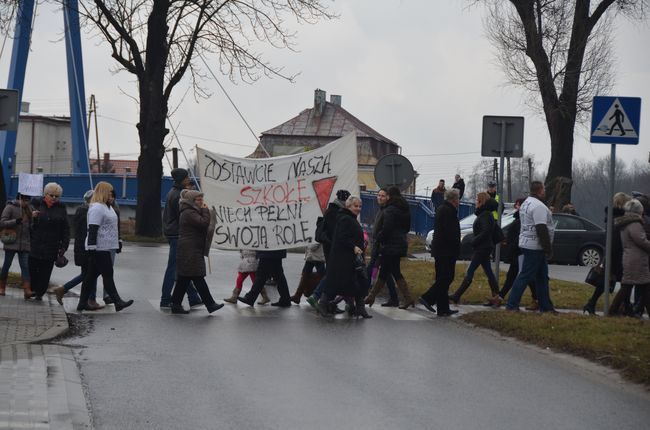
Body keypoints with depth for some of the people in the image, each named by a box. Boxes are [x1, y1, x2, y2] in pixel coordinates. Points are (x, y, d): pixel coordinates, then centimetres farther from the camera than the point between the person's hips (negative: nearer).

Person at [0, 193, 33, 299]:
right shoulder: (10, 207, -4)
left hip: (24, 245, 4)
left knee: (25, 266, -6)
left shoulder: (28, 209, 13)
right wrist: (15, 221, -23)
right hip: (11, 242, -4)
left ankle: (27, 290, -15)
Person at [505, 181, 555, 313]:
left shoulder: (526, 203, 15)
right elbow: (541, 229, -23)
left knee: (542, 276, 14)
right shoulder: (538, 206, -18)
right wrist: (548, 249, -19)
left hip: (527, 243, 10)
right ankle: (512, 304, -5)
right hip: (535, 246, -10)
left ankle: (546, 306, 18)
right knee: (525, 276, -7)